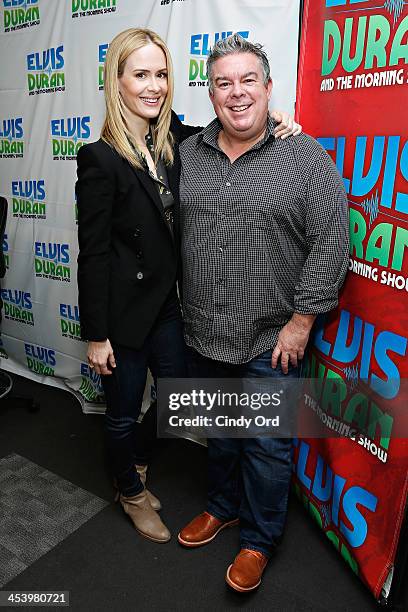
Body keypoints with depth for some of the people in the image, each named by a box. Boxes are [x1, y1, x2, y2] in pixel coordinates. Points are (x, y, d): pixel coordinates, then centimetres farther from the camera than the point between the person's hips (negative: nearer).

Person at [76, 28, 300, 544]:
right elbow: (92, 253, -16)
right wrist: (96, 335, -13)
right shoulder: (100, 158, -17)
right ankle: (132, 494, 44)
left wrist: (274, 121, -4)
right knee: (124, 412, 14)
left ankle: (136, 462, 52)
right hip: (123, 308, -6)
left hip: (167, 300, 7)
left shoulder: (174, 139, 1)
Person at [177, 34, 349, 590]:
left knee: (266, 444, 10)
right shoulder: (187, 154, 6)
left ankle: (259, 540, 35)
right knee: (219, 432, 21)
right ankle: (223, 506, 47)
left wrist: (302, 319, -13)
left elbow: (331, 241, -10)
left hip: (271, 340, -4)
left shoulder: (305, 156, -6)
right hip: (204, 334, 4)